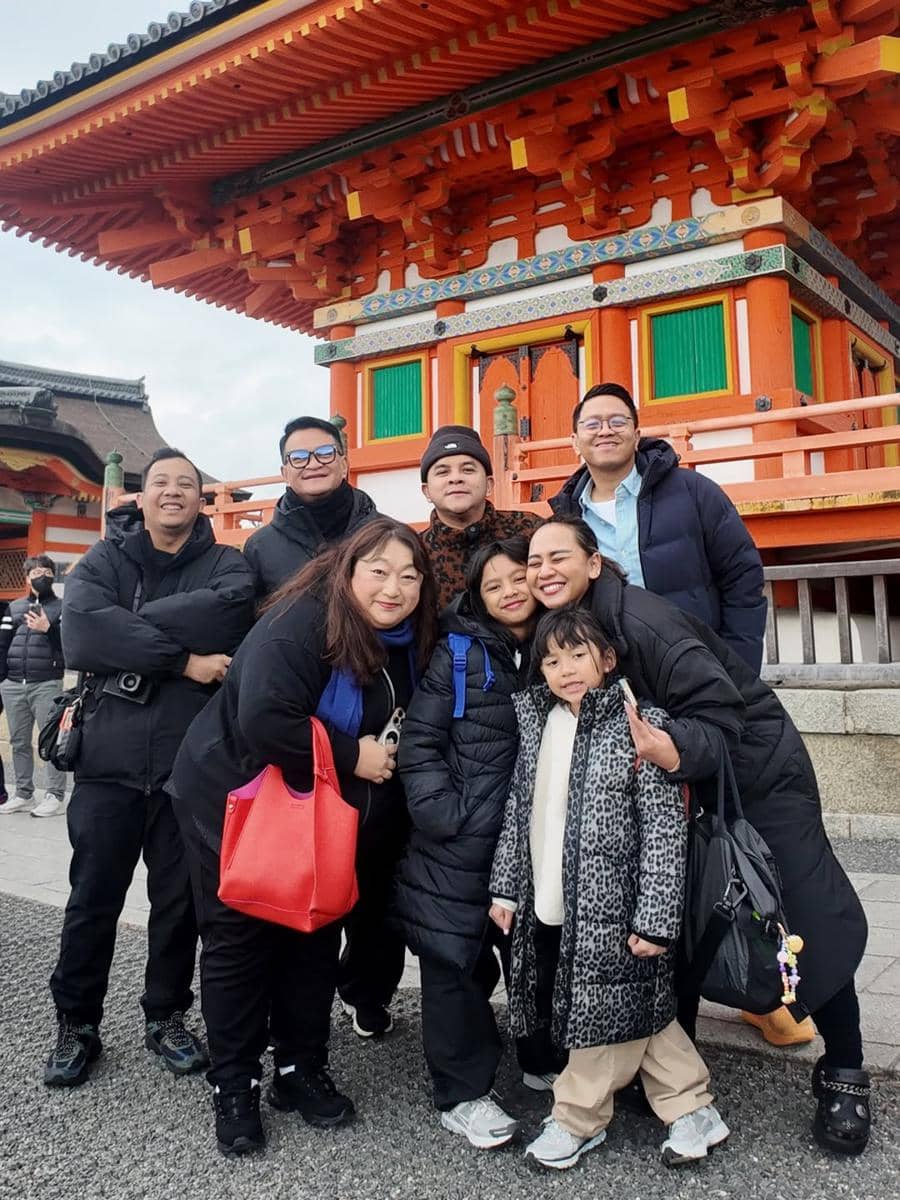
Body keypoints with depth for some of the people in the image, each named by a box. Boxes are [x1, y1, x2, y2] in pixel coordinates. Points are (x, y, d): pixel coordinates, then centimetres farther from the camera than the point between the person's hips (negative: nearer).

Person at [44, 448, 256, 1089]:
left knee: (180, 900, 13)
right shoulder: (103, 561, 4)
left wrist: (130, 624, -18)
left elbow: (231, 610, -22)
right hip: (109, 761, 0)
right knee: (92, 900, 10)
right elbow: (81, 635, -16)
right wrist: (183, 659, -21)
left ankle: (167, 1017, 33)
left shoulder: (226, 564, 3)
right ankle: (77, 1025, 31)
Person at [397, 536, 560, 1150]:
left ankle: (544, 1059, 39)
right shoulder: (458, 653, -4)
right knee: (456, 960, 4)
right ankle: (461, 1093, 22)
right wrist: (441, 813, -15)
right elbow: (419, 743, -6)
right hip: (459, 845, -3)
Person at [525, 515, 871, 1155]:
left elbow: (718, 711, -31)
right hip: (680, 779, 7)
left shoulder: (639, 617, -29)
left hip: (754, 762, -6)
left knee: (814, 917, -3)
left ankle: (844, 1072, 18)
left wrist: (673, 749, -48)